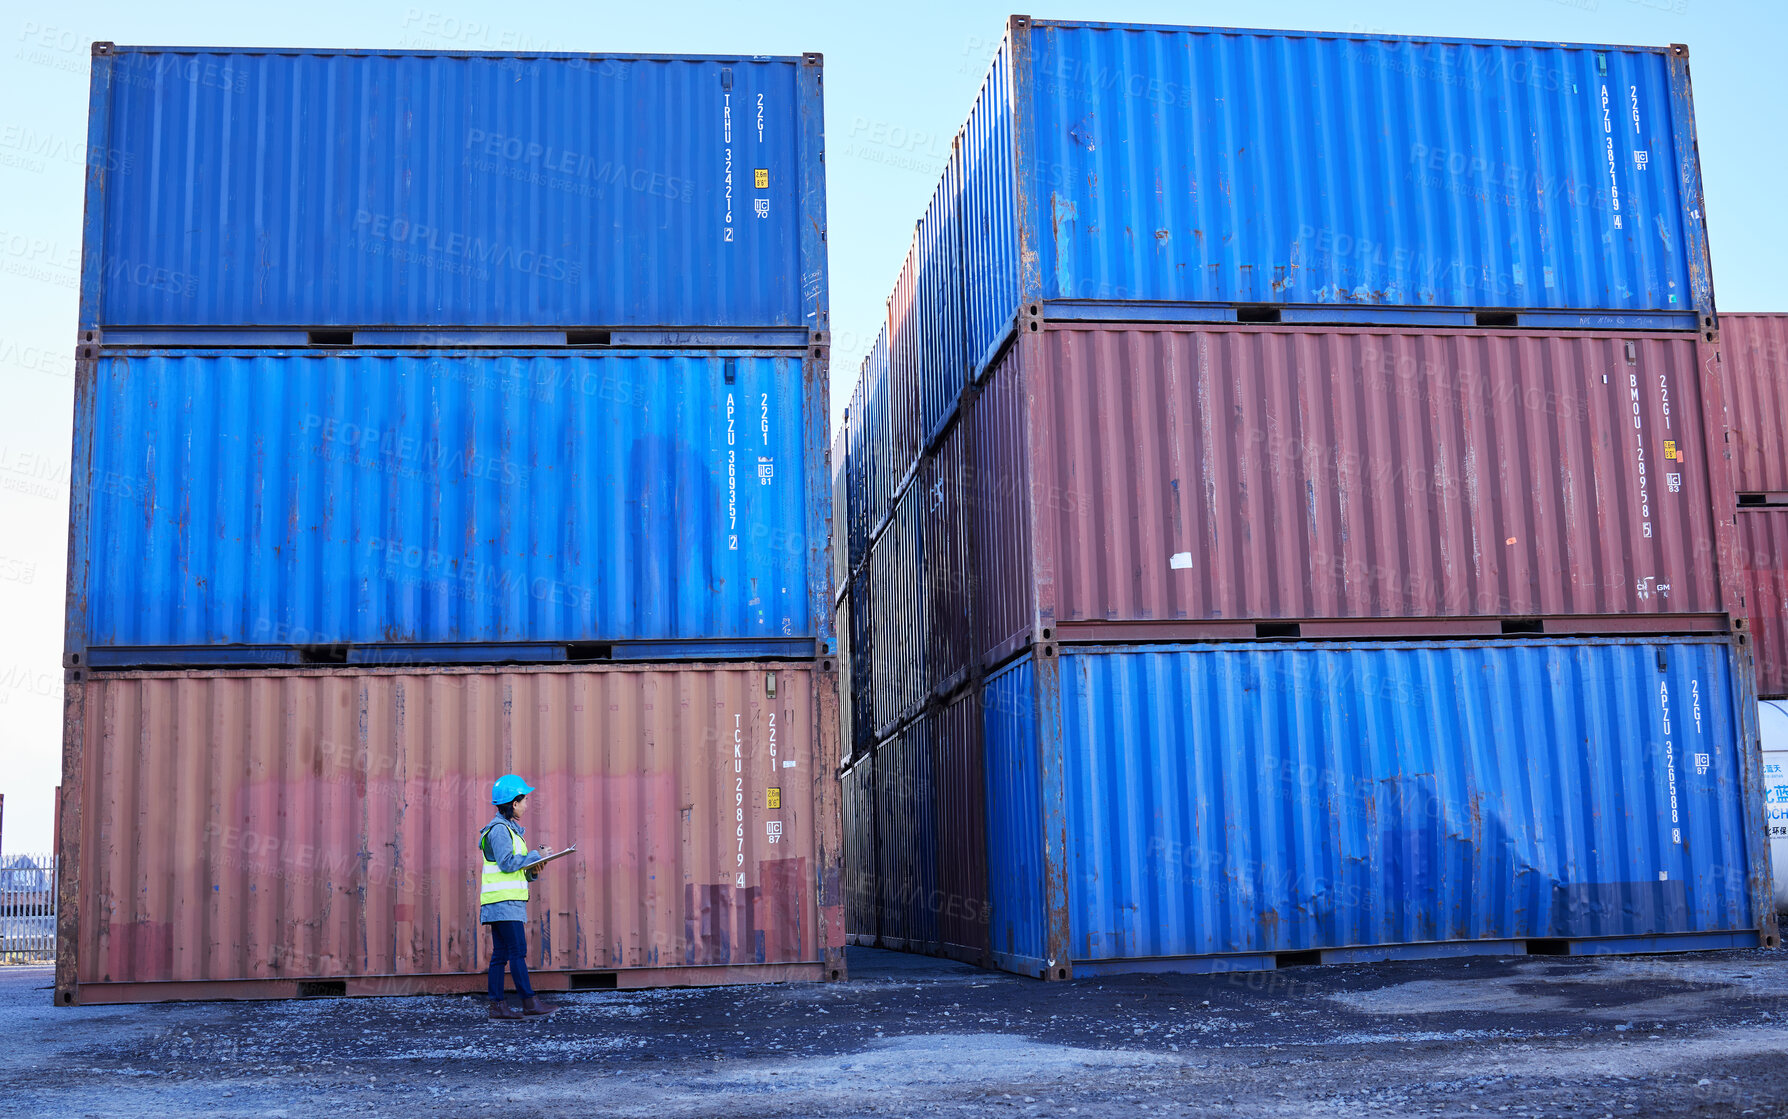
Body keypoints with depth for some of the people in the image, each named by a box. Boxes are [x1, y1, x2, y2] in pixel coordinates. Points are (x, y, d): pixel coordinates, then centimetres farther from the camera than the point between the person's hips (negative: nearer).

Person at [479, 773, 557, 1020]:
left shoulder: (508, 828, 21)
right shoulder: (499, 829, -10)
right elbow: (506, 862, -18)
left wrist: (531, 873, 6)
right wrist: (536, 856, -10)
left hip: (507, 901, 10)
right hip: (503, 900, -10)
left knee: (500, 954, 7)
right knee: (518, 951, -9)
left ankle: (498, 1006, 6)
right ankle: (529, 1004, -9)